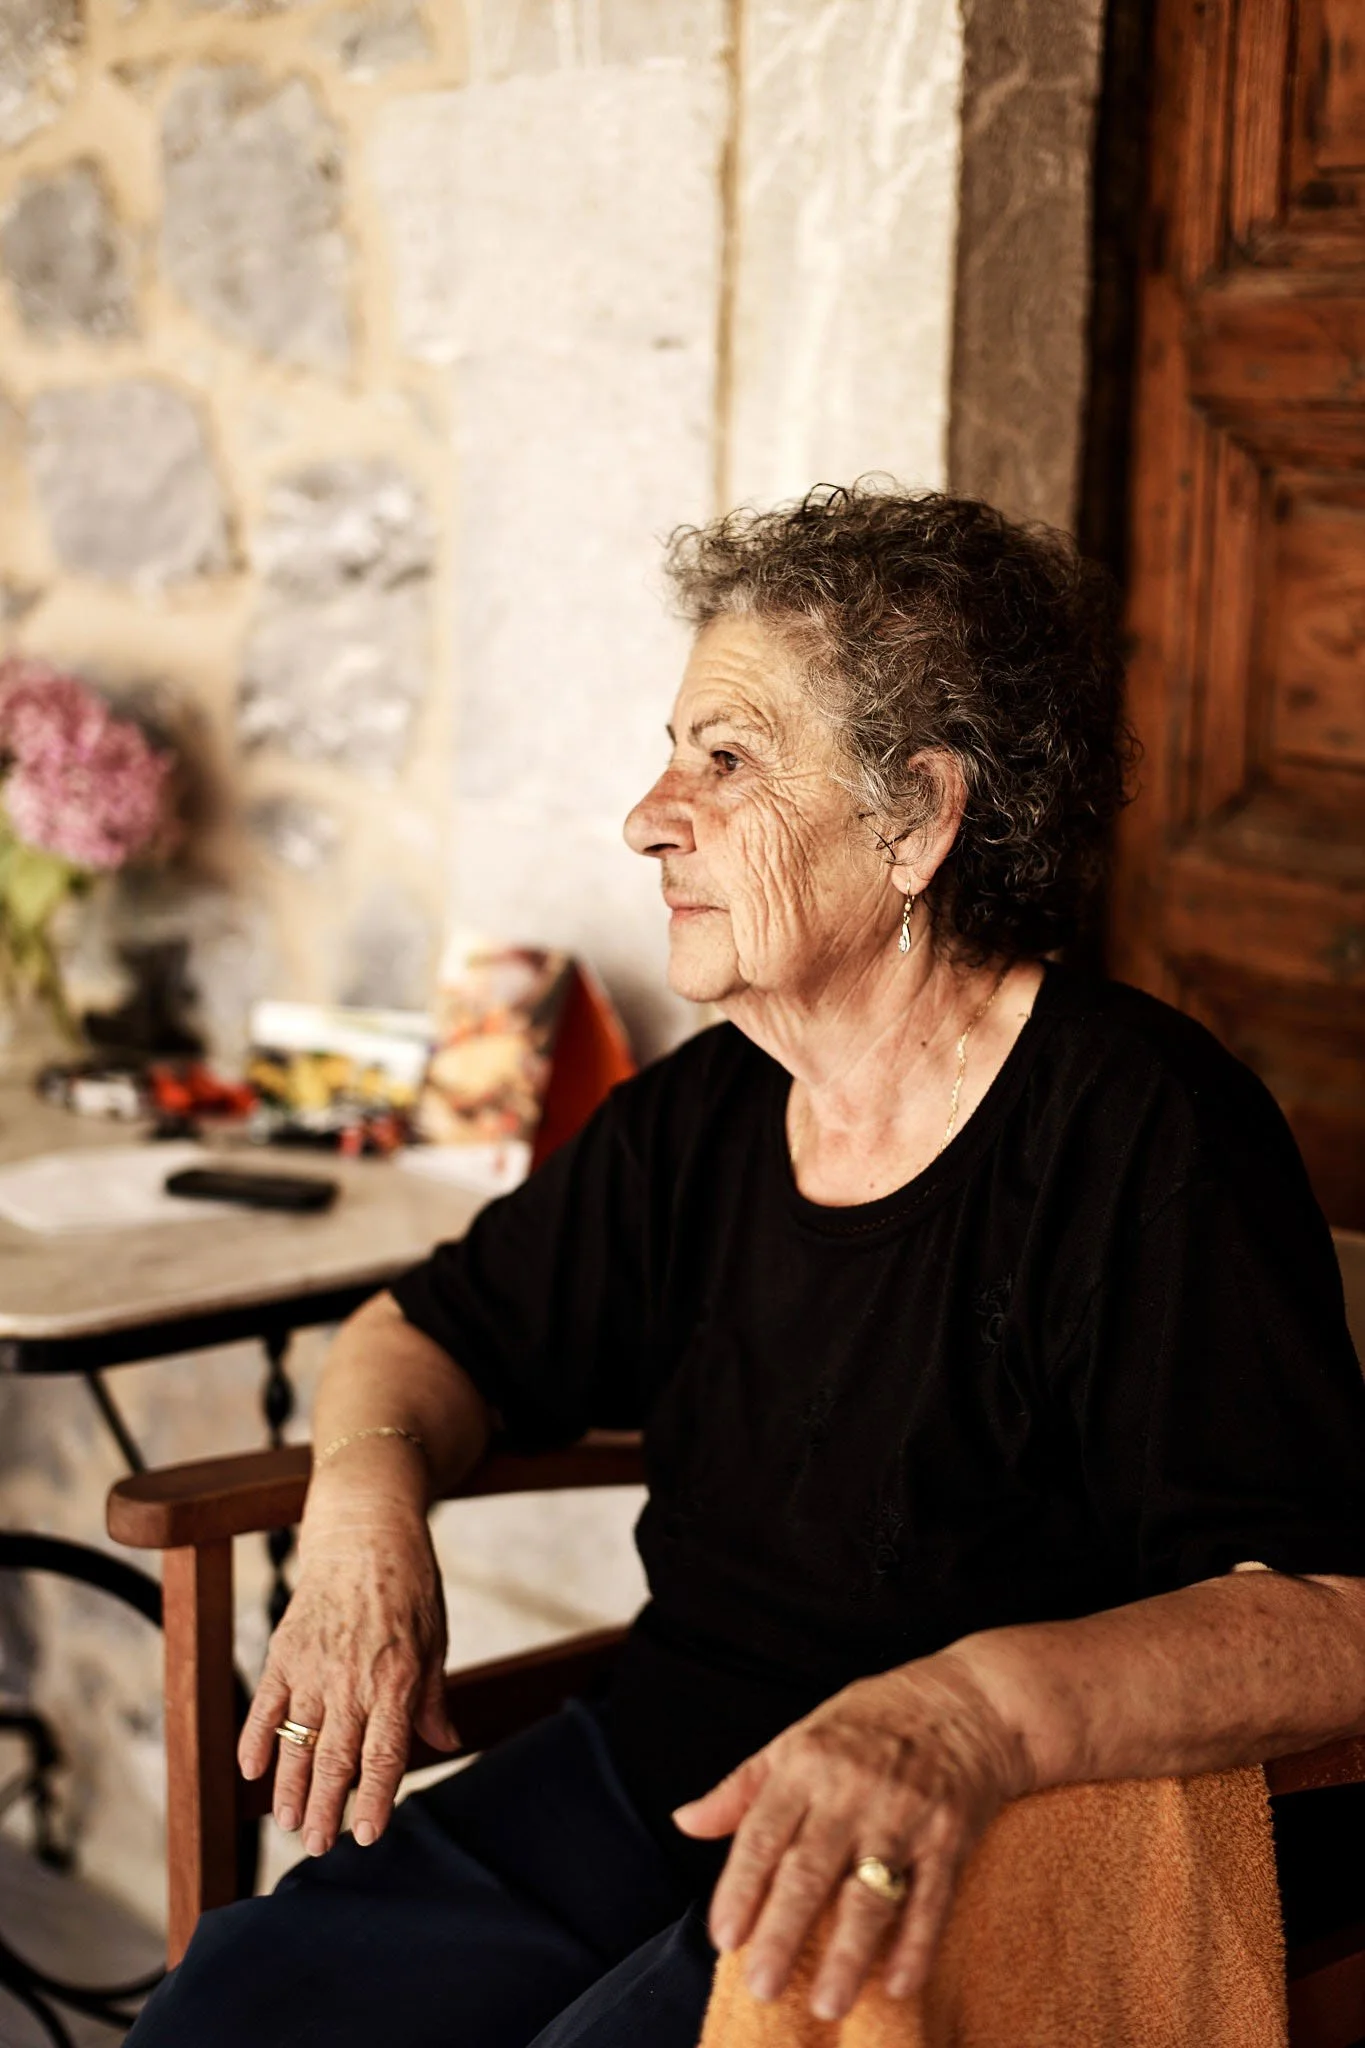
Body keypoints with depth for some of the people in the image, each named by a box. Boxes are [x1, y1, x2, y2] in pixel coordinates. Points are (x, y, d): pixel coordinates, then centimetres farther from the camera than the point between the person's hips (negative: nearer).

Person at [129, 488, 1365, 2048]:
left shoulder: (1143, 1135, -16)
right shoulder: (705, 1113, 6)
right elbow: (435, 1332, 20)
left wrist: (980, 1710, -43)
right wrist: (365, 1506, -3)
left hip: (952, 1897, -6)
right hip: (641, 1786, 7)